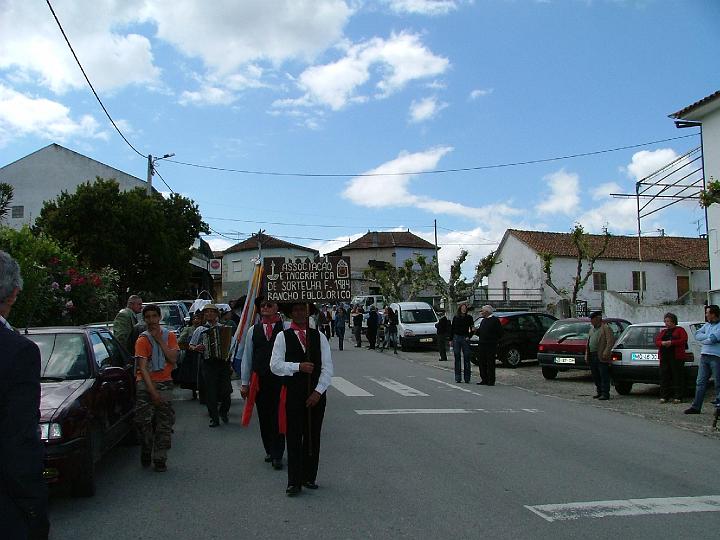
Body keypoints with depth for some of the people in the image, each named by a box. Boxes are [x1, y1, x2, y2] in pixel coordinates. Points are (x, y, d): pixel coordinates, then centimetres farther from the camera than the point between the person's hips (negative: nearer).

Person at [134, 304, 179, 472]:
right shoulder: (142, 340, -2)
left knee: (164, 423, -1)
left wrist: (160, 340, -10)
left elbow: (173, 359, -6)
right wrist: (152, 391, -17)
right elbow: (143, 367, -9)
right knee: (143, 420, -6)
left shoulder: (169, 336, 6)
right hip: (146, 383, -1)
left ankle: (160, 459, 6)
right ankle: (146, 453, 16)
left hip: (165, 382, 2)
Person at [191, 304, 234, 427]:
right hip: (208, 363, 0)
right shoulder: (200, 330, 8)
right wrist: (196, 348, -9)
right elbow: (191, 346, 13)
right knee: (211, 392, 0)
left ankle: (223, 412, 26)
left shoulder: (224, 328, 10)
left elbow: (231, 344, 15)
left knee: (226, 390, 0)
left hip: (223, 362, 1)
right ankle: (214, 418, 10)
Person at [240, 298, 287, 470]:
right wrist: (244, 383, 10)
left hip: (280, 379, -3)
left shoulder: (286, 328, -3)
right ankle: (269, 451, 27)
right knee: (264, 417, 11)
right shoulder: (253, 330, 8)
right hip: (259, 381, 3)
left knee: (278, 417, -2)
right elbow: (246, 357, 12)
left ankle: (277, 455, 7)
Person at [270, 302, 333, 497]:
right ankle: (294, 482, 6)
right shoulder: (283, 337, 1)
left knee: (313, 437, 9)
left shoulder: (319, 336, 6)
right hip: (293, 393, -2)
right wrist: (298, 366, -18)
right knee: (294, 438, -1)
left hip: (317, 394, 2)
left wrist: (318, 391, -7)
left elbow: (327, 367, 2)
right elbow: (275, 365, -6)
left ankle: (309, 477, 21)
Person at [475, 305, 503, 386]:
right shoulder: (483, 320, 17)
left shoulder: (495, 320, -6)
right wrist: (476, 331, 4)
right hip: (481, 345, 7)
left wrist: (494, 340, -8)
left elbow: (500, 333, -8)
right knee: (481, 363, 8)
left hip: (491, 346, -7)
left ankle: (491, 381, 3)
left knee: (490, 363, -3)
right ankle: (484, 380, 18)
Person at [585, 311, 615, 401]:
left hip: (601, 357, -8)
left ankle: (605, 394, -1)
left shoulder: (605, 328, -5)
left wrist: (606, 353, -21)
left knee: (604, 376, -5)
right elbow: (588, 342, 23)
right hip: (592, 356, 8)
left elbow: (611, 340, -14)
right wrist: (587, 356, 16)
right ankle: (599, 392, 23)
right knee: (595, 376, 13)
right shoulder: (592, 329, 20)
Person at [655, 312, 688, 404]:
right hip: (664, 357, 5)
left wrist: (671, 343, -17)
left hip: (676, 358, -4)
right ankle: (664, 397, 5)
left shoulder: (680, 330, 6)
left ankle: (678, 397, 1)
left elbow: (684, 340, -7)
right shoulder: (663, 331, 20)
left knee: (677, 377, -3)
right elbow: (656, 341, 12)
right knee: (664, 377, 2)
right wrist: (662, 343, -10)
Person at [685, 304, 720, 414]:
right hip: (704, 356, 7)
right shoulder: (706, 325, 18)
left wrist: (703, 340, 2)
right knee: (700, 382, 4)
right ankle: (696, 407, 6)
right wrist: (709, 337, -5)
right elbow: (697, 335, 9)